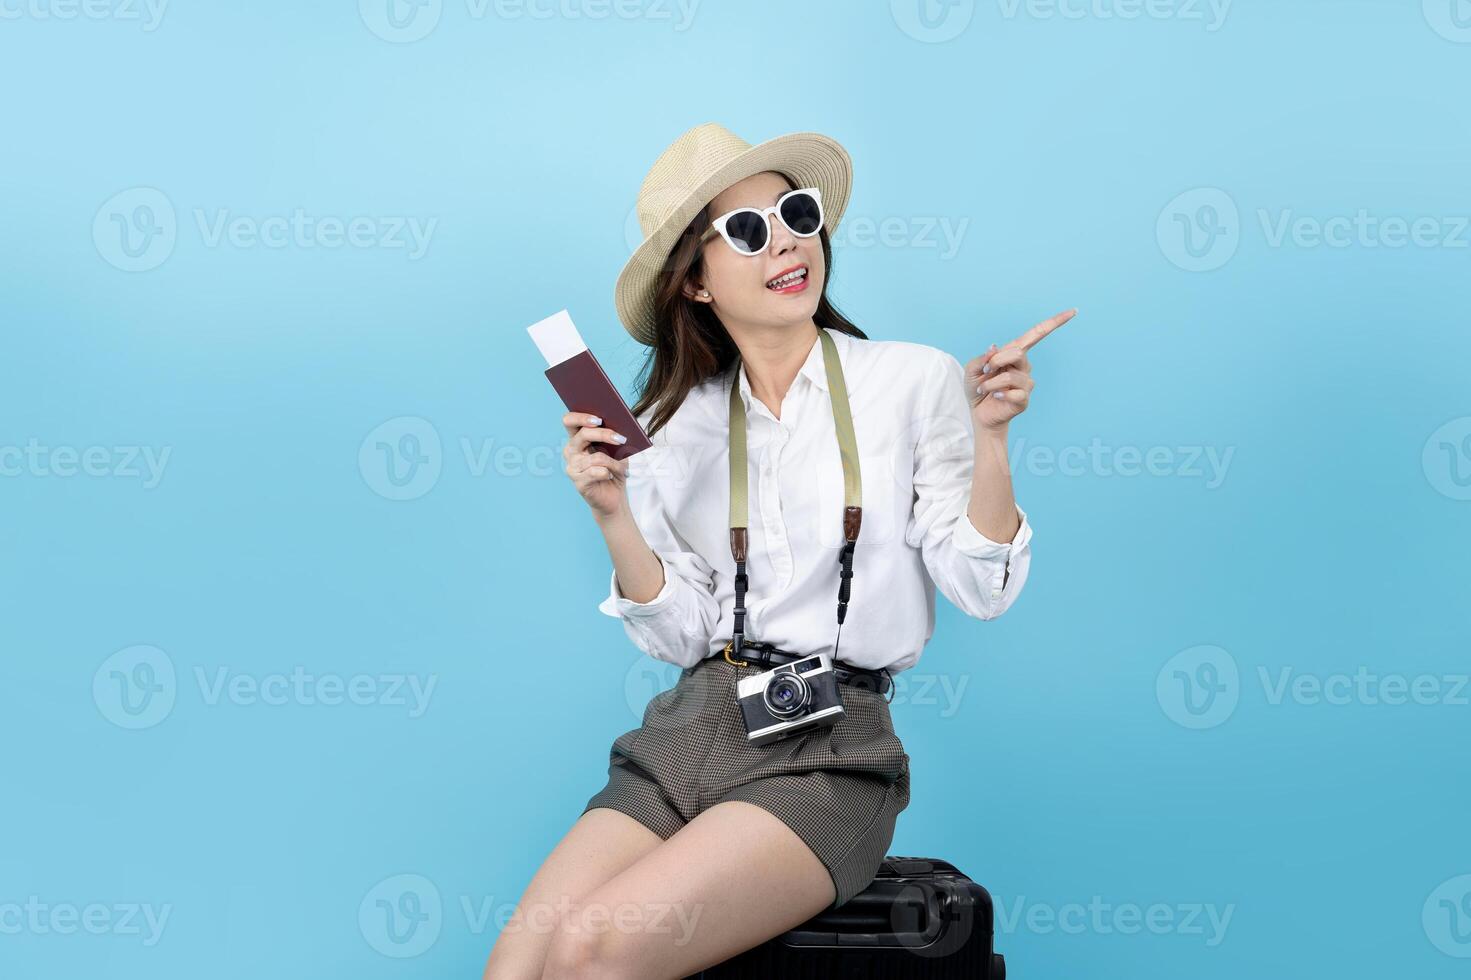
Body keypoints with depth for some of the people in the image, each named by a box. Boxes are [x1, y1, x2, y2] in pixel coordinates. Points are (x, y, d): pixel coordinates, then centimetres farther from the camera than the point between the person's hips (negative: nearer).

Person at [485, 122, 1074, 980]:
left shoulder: (914, 380, 1)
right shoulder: (673, 427, 10)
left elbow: (981, 589, -2)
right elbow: (680, 635, 6)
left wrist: (989, 439, -16)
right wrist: (612, 515, -7)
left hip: (830, 748, -3)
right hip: (687, 727, 4)